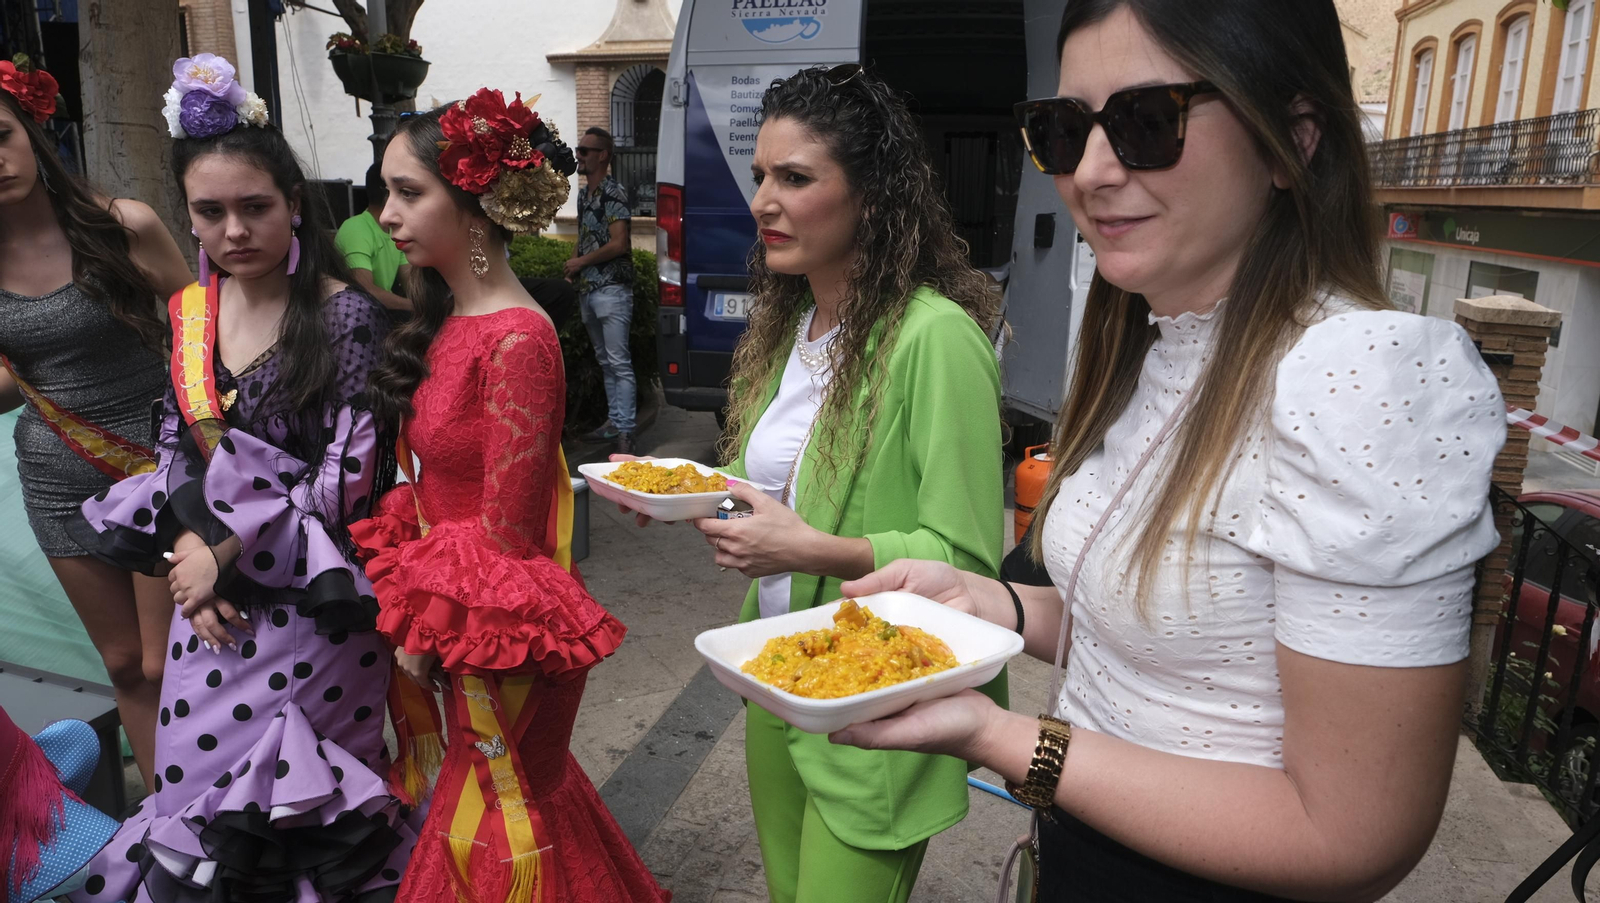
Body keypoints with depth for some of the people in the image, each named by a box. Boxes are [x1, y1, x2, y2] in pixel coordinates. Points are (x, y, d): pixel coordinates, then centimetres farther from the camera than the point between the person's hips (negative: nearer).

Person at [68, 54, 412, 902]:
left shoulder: (345, 315, -13)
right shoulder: (189, 313, 6)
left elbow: (351, 475, -16)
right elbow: (174, 450, 11)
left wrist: (229, 548, -12)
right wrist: (190, 553, -5)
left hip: (307, 600, -5)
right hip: (212, 590, 6)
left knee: (283, 801, 5)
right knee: (196, 775, 16)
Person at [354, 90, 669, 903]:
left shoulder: (515, 340, -24)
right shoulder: (448, 322, 3)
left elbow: (506, 534, -20)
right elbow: (437, 492, 8)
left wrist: (430, 628, -9)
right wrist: (417, 612, 2)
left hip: (501, 629, -8)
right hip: (457, 612, 8)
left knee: (496, 813, 12)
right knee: (528, 786, 25)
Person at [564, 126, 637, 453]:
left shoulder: (613, 192, -10)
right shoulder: (583, 194, 15)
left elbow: (619, 244, -17)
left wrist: (581, 262, -8)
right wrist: (572, 262, 5)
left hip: (611, 289, -9)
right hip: (587, 291, 9)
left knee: (618, 363, -9)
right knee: (605, 362, 14)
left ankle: (625, 432, -9)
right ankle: (614, 420, 23)